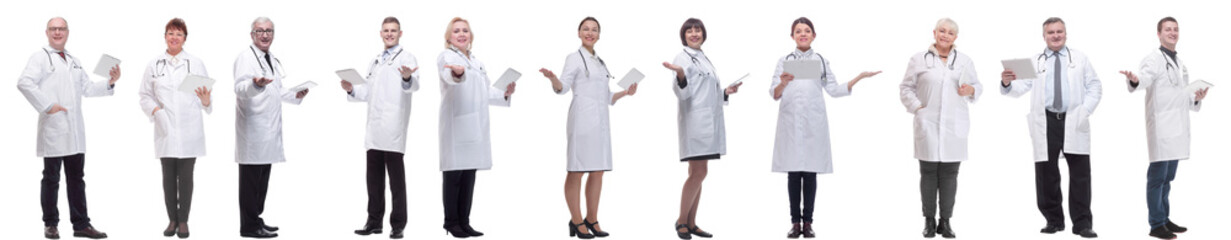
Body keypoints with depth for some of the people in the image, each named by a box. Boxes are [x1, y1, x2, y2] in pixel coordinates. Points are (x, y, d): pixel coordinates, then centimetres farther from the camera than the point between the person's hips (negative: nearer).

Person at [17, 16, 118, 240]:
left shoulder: (74, 62, 21)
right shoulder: (40, 57, -2)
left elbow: (87, 88, 22)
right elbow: (24, 83, -16)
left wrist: (109, 83, 6)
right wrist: (47, 106, -20)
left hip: (75, 130, 6)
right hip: (53, 129, -6)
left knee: (77, 178, 8)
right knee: (51, 179, 2)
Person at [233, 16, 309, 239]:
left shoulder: (274, 61, 19)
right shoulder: (245, 57, -9)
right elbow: (240, 88, -24)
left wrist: (296, 95, 13)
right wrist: (255, 84, -44)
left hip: (269, 128, 9)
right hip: (252, 128, -9)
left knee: (263, 177, 14)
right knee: (251, 177, -6)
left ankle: (256, 219, 22)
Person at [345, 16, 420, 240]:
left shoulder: (406, 58, 0)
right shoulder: (376, 61, 21)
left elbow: (413, 85, -19)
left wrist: (408, 77, -43)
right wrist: (351, 90, 5)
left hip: (393, 129, -6)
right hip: (374, 128, 7)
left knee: (396, 178, -2)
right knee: (374, 177, 10)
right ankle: (374, 221, 18)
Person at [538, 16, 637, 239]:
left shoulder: (600, 62, 22)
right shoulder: (574, 58, 2)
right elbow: (563, 87, -10)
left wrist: (625, 92, 13)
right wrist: (552, 78, -28)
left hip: (601, 120, 7)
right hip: (582, 118, -7)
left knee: (598, 171, 7)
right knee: (577, 170, -6)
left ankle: (592, 221, 13)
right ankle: (577, 222, -3)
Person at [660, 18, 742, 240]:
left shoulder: (704, 59, 21)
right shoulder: (682, 58, -3)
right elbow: (683, 93, -14)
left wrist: (725, 92, 14)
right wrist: (680, 75, -32)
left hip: (710, 121, 8)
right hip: (695, 121, -8)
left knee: (697, 174, 8)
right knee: (699, 172, -13)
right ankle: (681, 221, -4)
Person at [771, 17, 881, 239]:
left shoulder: (821, 61, 10)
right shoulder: (784, 61, 7)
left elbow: (834, 90, 9)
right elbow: (774, 94, 0)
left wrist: (859, 77, 0)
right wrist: (783, 83, -22)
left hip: (813, 123, 0)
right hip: (790, 123, 0)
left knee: (810, 173, 0)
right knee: (793, 173, -1)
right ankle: (795, 222, 5)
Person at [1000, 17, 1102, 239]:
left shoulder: (1080, 59, 14)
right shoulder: (1034, 63, 12)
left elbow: (1095, 87, 11)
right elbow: (1020, 88, 0)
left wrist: (1085, 110, -6)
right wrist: (1007, 83, -23)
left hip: (1074, 122, 0)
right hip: (1046, 123, 0)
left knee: (1080, 174, -3)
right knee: (1046, 174, 1)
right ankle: (1054, 220, 14)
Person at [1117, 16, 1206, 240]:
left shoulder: (1179, 64, 21)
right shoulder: (1154, 59, -5)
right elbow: (1145, 77, -26)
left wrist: (1196, 99, 8)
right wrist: (1134, 80, -49)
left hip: (1177, 128, 8)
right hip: (1161, 128, -8)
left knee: (1167, 178, 15)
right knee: (1158, 177, -7)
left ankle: (1165, 219, 22)